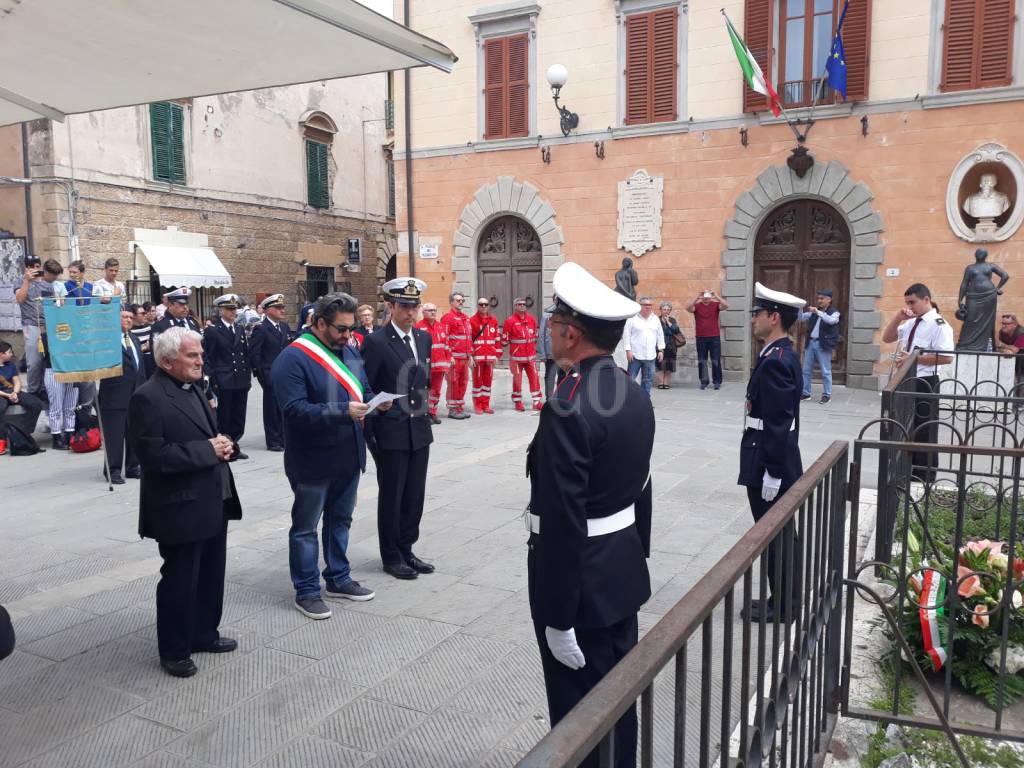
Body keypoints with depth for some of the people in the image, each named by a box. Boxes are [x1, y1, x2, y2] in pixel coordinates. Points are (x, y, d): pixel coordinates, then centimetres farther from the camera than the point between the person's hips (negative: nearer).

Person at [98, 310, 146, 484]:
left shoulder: (134, 339, 18)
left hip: (136, 393, 7)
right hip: (116, 394, -7)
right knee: (115, 433, -2)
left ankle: (132, 467, 21)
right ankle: (113, 470, 7)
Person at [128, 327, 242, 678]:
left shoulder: (192, 388, 12)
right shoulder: (148, 398, -17)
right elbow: (152, 454, -24)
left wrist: (222, 444, -1)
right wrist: (207, 450, -20)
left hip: (212, 502, 9)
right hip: (180, 507, -9)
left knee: (211, 574, 18)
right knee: (179, 579, 5)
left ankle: (204, 634, 34)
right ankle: (174, 651, 21)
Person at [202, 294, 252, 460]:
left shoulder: (240, 329, 13)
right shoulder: (212, 331, -4)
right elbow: (208, 358, -5)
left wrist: (248, 375, 8)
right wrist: (213, 380, -9)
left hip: (241, 382, 5)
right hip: (224, 382, -5)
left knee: (238, 417, 9)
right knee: (224, 417, 2)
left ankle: (234, 447, 18)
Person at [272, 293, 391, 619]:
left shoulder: (349, 351, 8)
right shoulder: (292, 359, -17)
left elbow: (363, 391, 17)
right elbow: (295, 409, -25)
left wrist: (376, 402, -7)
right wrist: (343, 412, -32)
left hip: (348, 456, 8)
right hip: (313, 462, -7)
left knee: (340, 520, 20)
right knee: (305, 527, 7)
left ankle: (338, 579, 35)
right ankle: (306, 591, 20)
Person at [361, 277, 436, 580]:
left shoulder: (424, 338, 8)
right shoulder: (376, 342, -11)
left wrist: (423, 410, 14)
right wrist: (369, 434, -11)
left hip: (420, 430, 6)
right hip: (391, 433, -6)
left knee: (415, 495, 13)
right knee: (391, 496, 7)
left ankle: (406, 549, 28)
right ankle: (391, 557, 21)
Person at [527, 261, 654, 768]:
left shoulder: (567, 409, -25)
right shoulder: (634, 394, 3)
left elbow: (562, 522, -25)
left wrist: (558, 618, -18)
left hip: (582, 586, -9)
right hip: (624, 575, 9)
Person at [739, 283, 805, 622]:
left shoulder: (775, 361, -21)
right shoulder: (782, 355, 10)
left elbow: (777, 424, -23)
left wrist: (771, 474, -20)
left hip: (770, 466, -10)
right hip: (775, 463, 10)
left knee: (775, 537, 3)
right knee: (780, 536, 17)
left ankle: (781, 607, 16)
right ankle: (784, 601, 29)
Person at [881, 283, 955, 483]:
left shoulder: (938, 325, -14)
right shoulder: (909, 323, 11)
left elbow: (946, 358, -21)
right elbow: (886, 338, 13)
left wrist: (913, 359, -21)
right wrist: (898, 317, 0)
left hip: (925, 384, -8)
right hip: (906, 382, 8)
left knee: (924, 433, 3)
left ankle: (924, 480, 15)